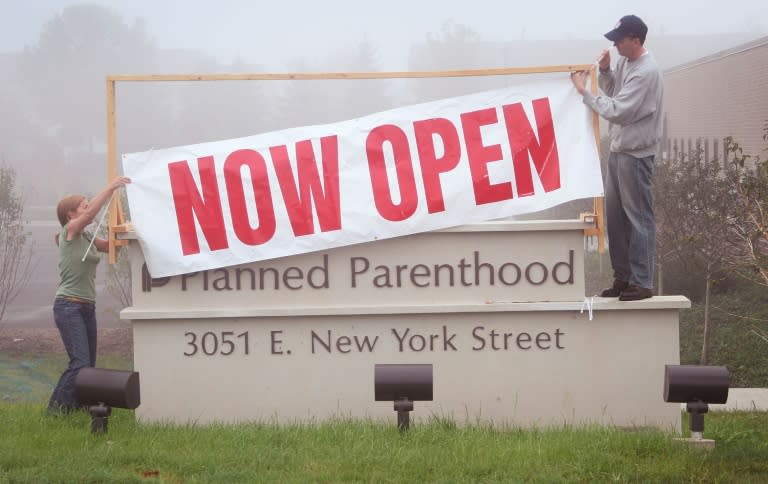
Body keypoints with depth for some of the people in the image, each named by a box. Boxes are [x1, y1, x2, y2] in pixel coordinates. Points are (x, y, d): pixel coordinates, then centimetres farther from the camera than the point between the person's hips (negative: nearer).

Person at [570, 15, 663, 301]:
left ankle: (642, 283, -2)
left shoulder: (646, 73, -21)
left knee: (638, 217, -5)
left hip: (636, 155, -10)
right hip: (618, 150, 10)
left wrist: (584, 91, -15)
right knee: (615, 216, 13)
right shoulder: (625, 62, 7)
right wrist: (604, 70, 3)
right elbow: (613, 91, 22)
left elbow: (617, 111, -23)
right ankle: (623, 278, 21)